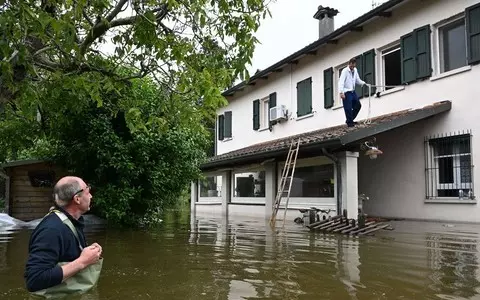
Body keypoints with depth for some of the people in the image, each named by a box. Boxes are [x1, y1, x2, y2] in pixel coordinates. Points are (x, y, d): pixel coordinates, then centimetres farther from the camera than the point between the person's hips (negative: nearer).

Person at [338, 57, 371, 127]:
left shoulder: (355, 70, 11)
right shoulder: (345, 71, -11)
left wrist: (365, 84, 1)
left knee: (358, 106, 10)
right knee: (348, 108, -6)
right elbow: (341, 82, -18)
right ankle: (349, 122, 6)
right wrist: (341, 92, -28)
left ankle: (350, 120, 22)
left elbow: (358, 80, 18)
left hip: (353, 91, 8)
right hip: (346, 92, -8)